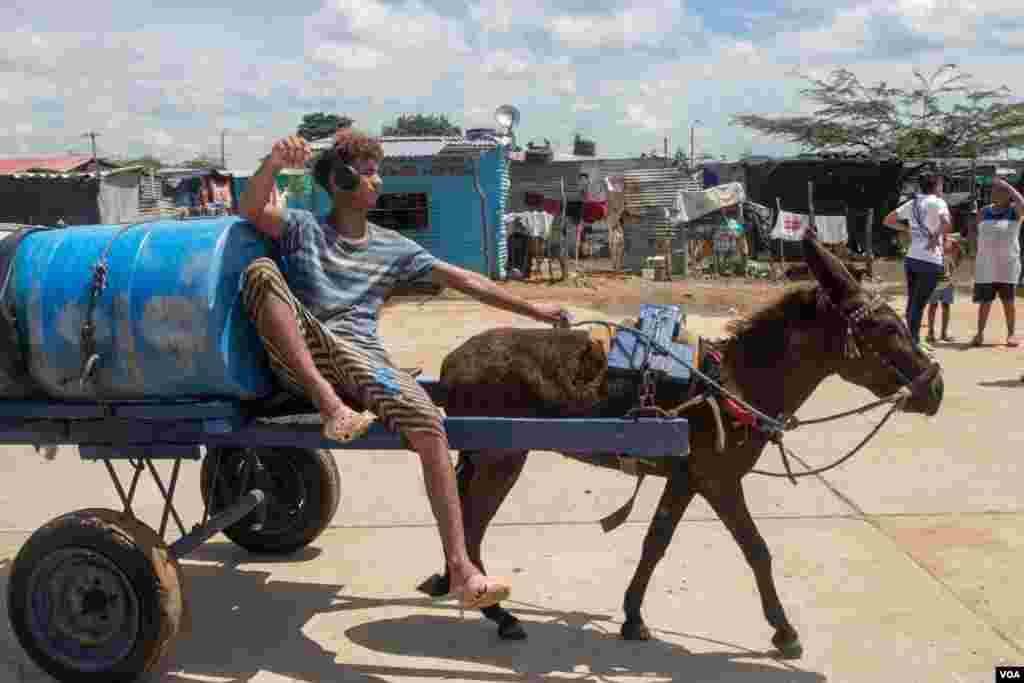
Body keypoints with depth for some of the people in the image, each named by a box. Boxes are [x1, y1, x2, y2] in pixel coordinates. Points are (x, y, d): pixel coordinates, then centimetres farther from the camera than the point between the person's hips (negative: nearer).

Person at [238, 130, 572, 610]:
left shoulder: (393, 248, 20)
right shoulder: (302, 229, 14)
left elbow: (462, 280, 17)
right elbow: (251, 210, -6)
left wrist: (531, 309, 13)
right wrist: (274, 163, -26)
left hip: (362, 356, 1)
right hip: (299, 359, -1)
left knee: (426, 421, -28)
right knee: (261, 270, -24)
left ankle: (460, 568, -30)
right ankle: (325, 400, -30)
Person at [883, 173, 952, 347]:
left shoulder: (911, 203, 12)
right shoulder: (937, 202, -6)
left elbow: (888, 220, 20)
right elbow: (947, 223, -26)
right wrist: (936, 237, -12)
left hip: (911, 258, 6)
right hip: (930, 261, -6)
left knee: (912, 303, 15)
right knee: (918, 305, -4)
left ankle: (913, 341, 22)